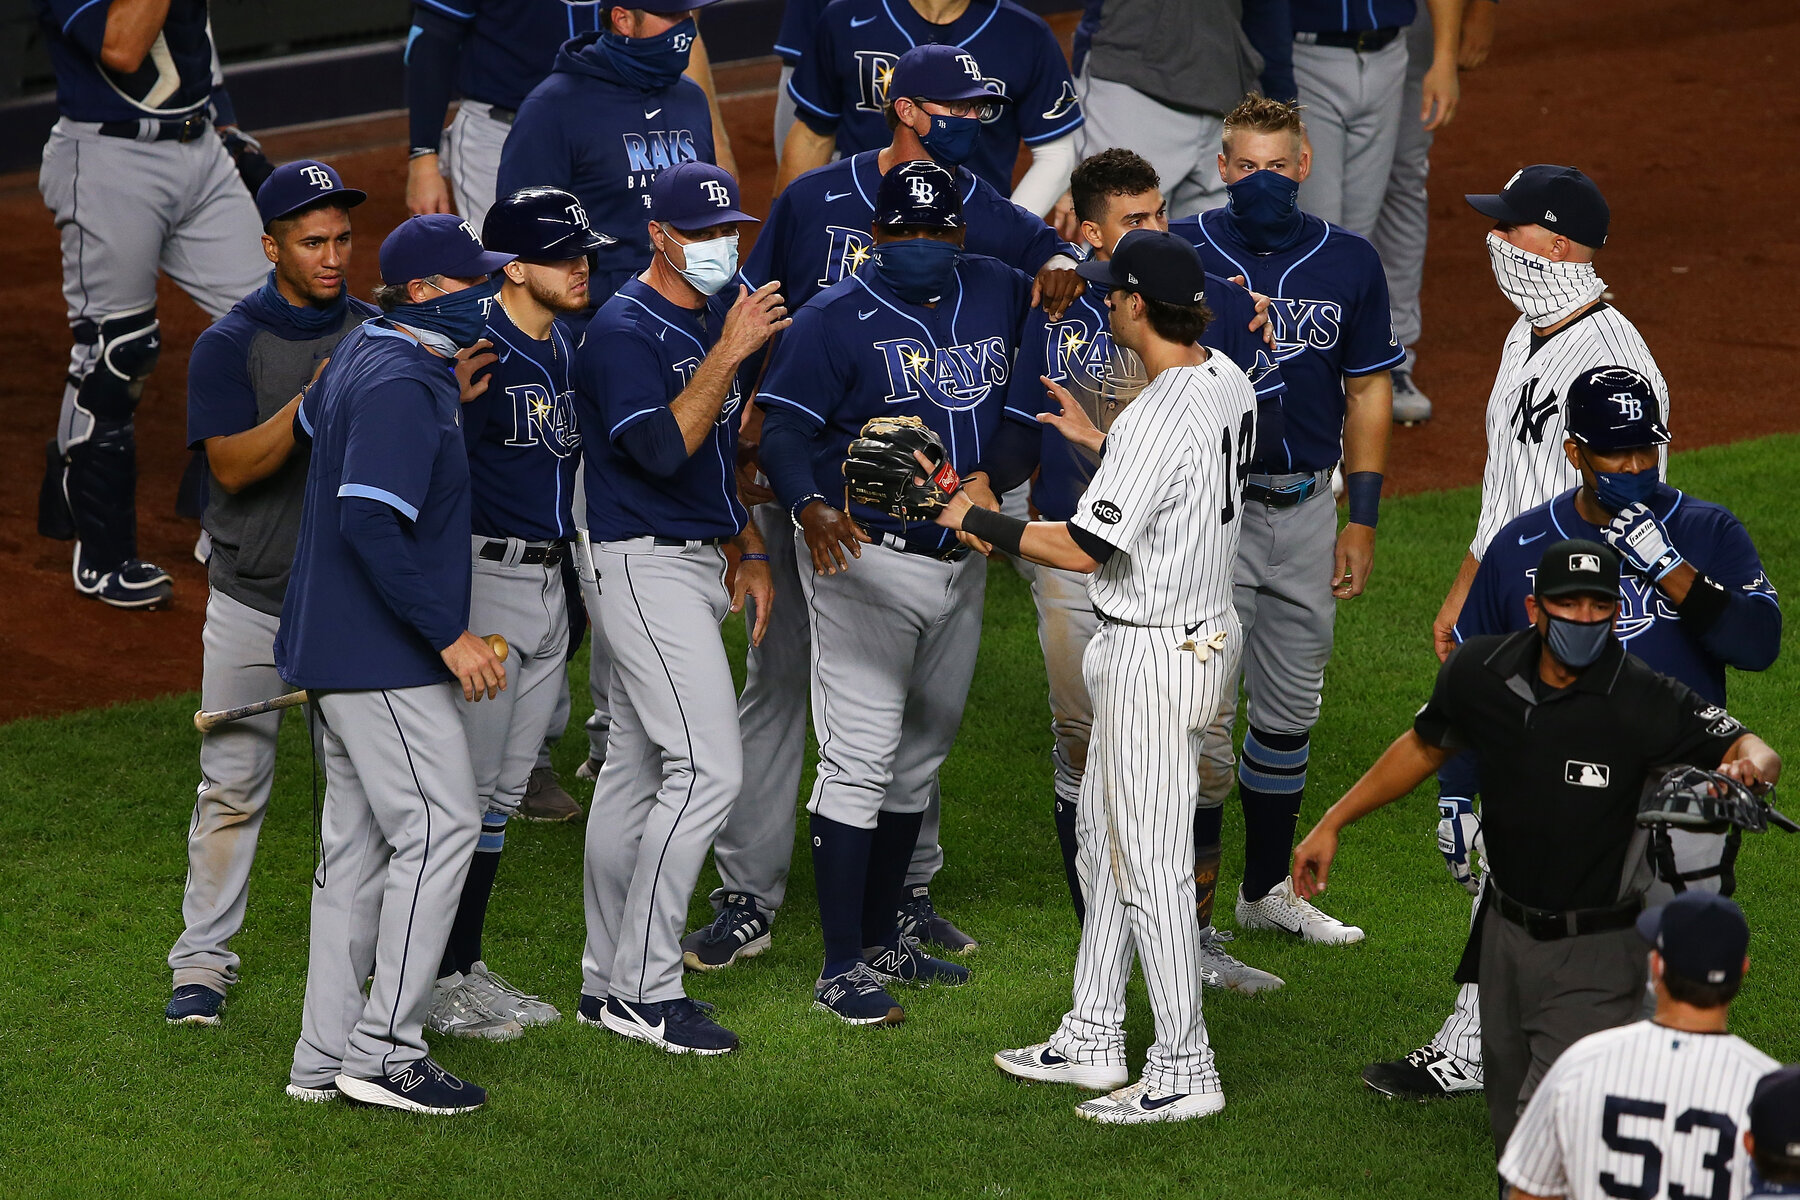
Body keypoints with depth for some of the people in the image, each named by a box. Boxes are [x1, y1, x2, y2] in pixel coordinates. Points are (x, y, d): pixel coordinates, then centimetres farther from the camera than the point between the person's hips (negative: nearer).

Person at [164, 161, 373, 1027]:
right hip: (252, 604, -3)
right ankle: (202, 962, 8)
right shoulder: (229, 345, -7)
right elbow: (233, 464, -19)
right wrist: (313, 404, -31)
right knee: (233, 784, 1)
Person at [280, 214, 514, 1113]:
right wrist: (450, 635, -24)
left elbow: (311, 424, 33)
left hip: (335, 650, 10)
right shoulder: (403, 386, -19)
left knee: (358, 840, 12)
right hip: (383, 656, -10)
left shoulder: (364, 352, 12)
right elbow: (371, 524, -26)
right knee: (438, 827, -8)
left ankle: (326, 1058, 13)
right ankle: (382, 1052, -8)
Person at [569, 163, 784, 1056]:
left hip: (697, 563, 9)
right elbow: (661, 448, -26)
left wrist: (748, 550, 19)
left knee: (637, 770, 12)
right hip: (645, 563, -9)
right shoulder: (623, 331, -15)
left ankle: (610, 981, 17)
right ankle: (644, 989, -11)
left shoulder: (714, 318, 14)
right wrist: (729, 353, -26)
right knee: (706, 768, -15)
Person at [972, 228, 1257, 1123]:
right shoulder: (1228, 382, 4)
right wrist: (1096, 440, 29)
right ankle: (1093, 1043, 29)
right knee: (1103, 840, 20)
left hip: (1155, 655, -10)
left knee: (1150, 866, -2)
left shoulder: (1160, 418, -26)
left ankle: (1185, 1073, 5)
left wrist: (975, 520, -17)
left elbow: (1081, 548, -27)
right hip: (1207, 631, 10)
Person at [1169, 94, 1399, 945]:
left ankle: (1267, 890, 28)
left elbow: (1367, 393, 9)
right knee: (1203, 714, -6)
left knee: (1290, 712, 14)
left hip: (1307, 509, 4)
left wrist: (1361, 520, 6)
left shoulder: (1349, 263, 3)